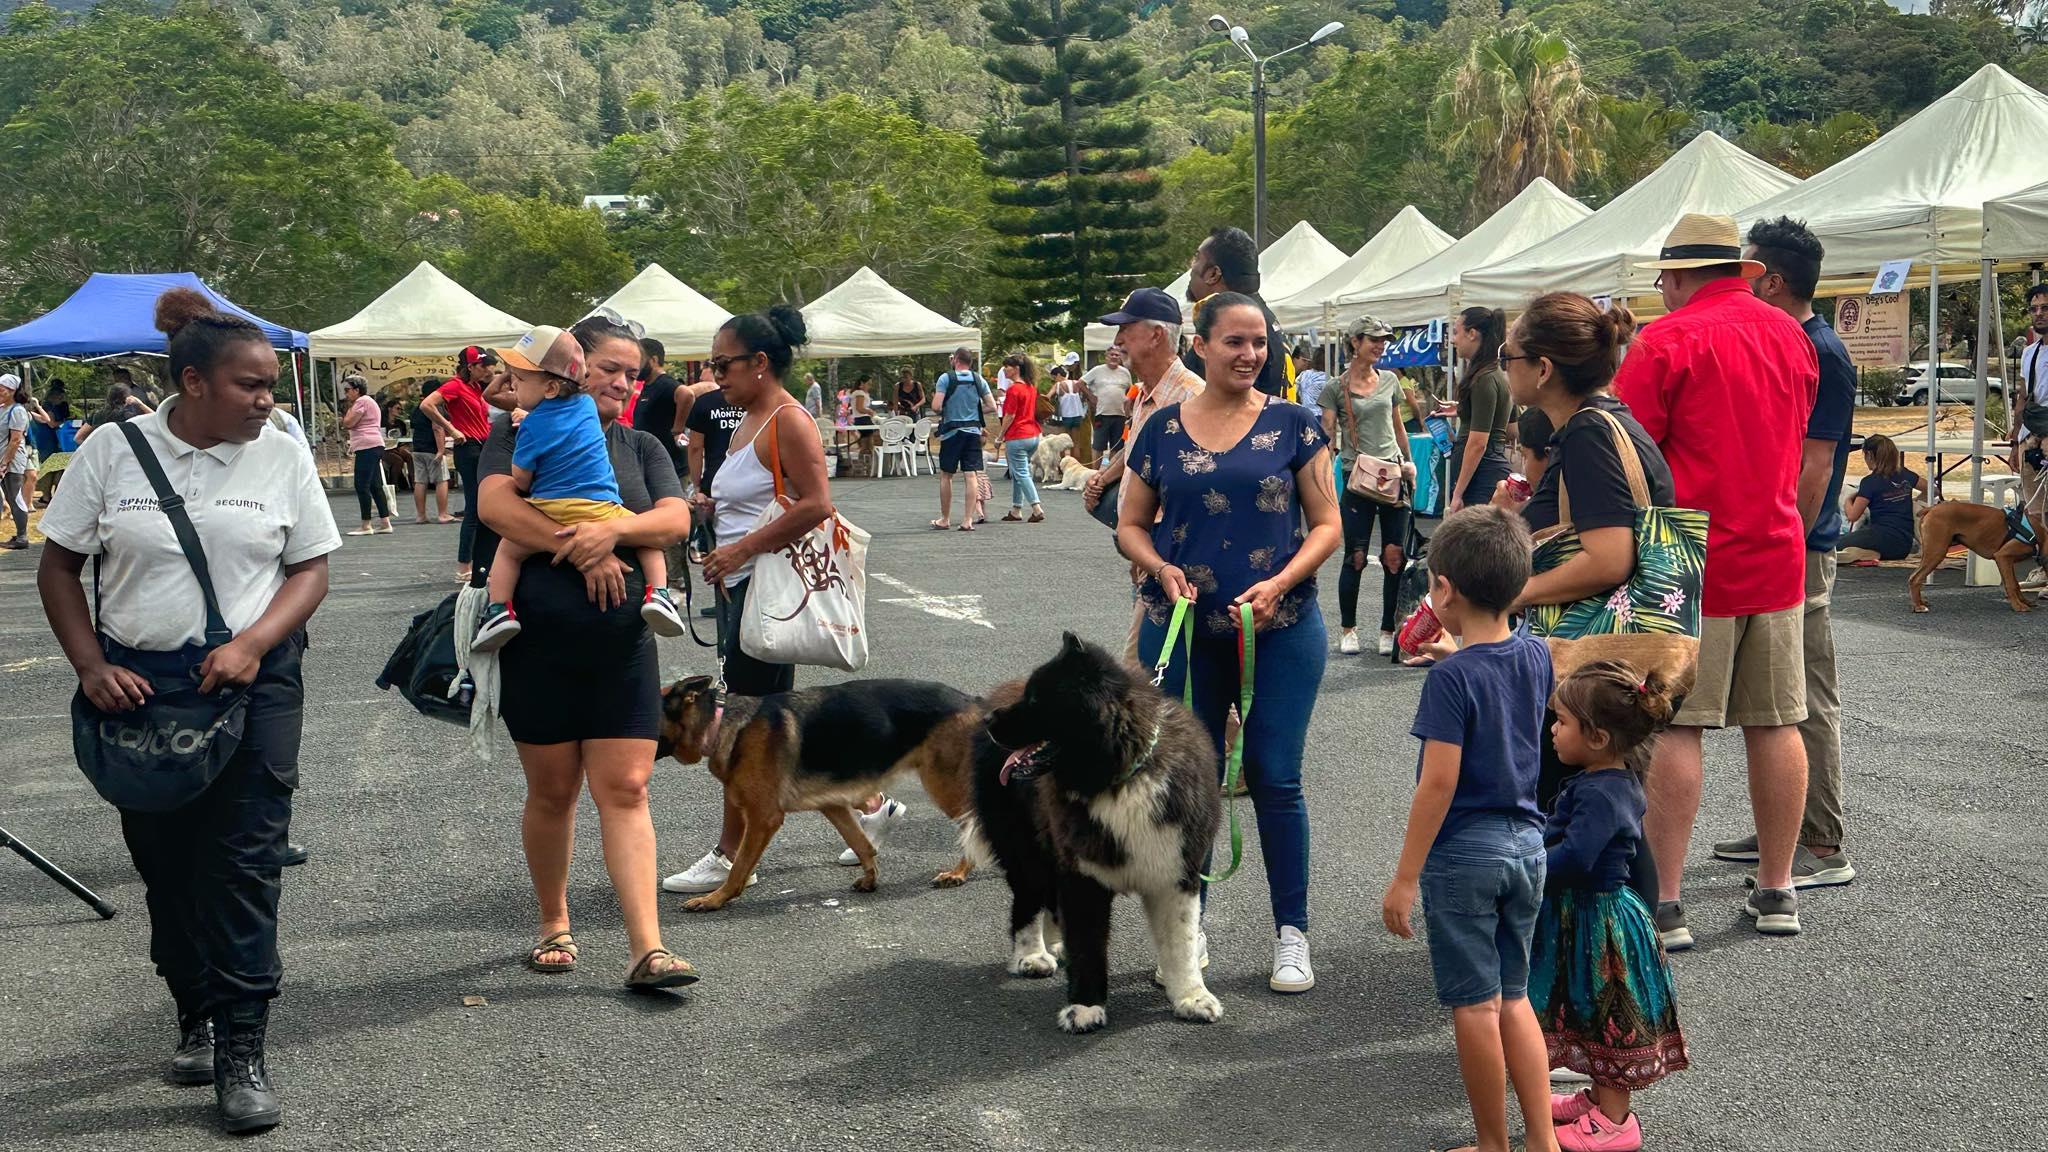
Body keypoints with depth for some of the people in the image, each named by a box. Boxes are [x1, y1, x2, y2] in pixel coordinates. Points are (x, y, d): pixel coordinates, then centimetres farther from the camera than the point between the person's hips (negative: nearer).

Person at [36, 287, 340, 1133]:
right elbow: (59, 567, 5)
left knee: (244, 864, -6)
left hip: (252, 684, -1)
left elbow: (312, 569, 2)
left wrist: (254, 642, -15)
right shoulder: (112, 454, -1)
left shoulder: (282, 459, 0)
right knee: (165, 863, 10)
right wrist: (91, 667, -7)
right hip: (137, 686, 1)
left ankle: (241, 1055, -1)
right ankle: (195, 1016, 29)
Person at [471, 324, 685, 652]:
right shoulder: (587, 404, 10)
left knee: (508, 550, 17)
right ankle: (658, 594, -2)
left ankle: (500, 609, -3)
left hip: (549, 512, -3)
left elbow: (521, 480, 0)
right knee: (650, 537, 23)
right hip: (602, 512, 3)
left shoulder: (533, 426, -5)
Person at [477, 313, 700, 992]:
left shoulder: (642, 448, 15)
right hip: (539, 638, -2)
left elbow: (675, 520, 0)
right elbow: (495, 505, -13)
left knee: (625, 790, -5)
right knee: (552, 790, 8)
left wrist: (614, 529, -19)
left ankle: (648, 950, -10)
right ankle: (554, 926, 27)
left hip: (622, 642, 2)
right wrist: (580, 549, -18)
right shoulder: (520, 433, 5)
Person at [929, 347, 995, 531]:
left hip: (951, 431, -2)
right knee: (971, 475, 0)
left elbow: (936, 406, -13)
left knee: (946, 476, 9)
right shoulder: (979, 380, 4)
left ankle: (945, 519, 14)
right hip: (973, 431, 2)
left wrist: (934, 396, 9)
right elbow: (992, 407, 3)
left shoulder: (946, 378, -6)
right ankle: (968, 520, -5)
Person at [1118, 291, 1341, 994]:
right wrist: (1159, 567, -10)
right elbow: (1130, 524, 11)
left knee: (1275, 779, 1)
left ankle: (1291, 933, 14)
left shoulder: (1293, 426, 1)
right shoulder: (1163, 430, 5)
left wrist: (1280, 583, -14)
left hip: (1280, 629, -2)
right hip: (1182, 628, 2)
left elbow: (1327, 524, 1)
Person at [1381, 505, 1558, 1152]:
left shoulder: (1451, 677, -19)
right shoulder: (1536, 656, 1)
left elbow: (1439, 783, -21)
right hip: (1527, 843, 7)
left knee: (1475, 1006, 6)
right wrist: (1456, 654, 26)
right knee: (1513, 997, 17)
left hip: (1464, 851, -7)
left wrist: (1405, 877, -16)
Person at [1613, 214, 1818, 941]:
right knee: (1775, 724, 10)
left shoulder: (1668, 340, -10)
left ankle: (1664, 904, -2)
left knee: (1673, 729, -3)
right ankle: (1777, 892, 19)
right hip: (1777, 554, 6)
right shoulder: (1791, 337, 11)